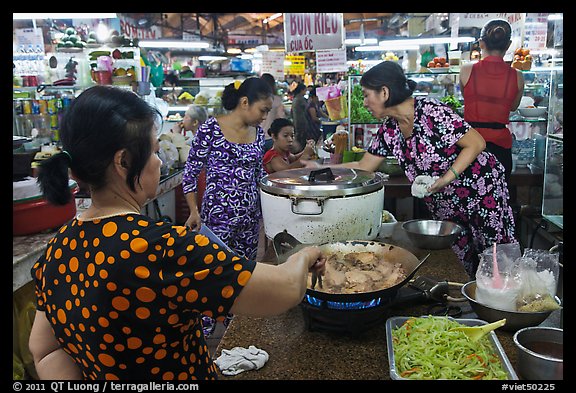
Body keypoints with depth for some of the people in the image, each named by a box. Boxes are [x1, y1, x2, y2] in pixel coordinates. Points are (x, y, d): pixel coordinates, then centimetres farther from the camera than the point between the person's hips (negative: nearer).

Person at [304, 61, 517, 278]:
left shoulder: (431, 111, -22)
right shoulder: (389, 129, 0)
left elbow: (476, 144, -19)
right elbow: (363, 167, 7)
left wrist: (446, 178, -28)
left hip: (482, 189, -7)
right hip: (445, 204, 7)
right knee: (466, 261, 13)